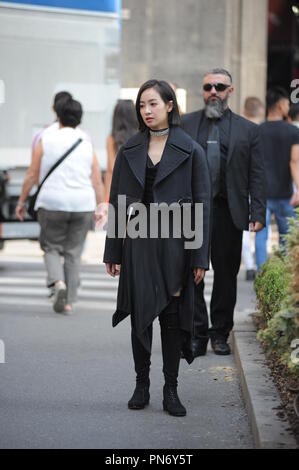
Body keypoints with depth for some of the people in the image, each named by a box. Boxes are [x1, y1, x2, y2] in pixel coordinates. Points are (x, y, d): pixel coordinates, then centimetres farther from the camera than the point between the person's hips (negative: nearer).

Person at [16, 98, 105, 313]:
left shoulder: (46, 141, 0)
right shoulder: (87, 144, 6)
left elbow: (32, 175, 1)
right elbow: (97, 181, 2)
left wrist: (22, 201, 9)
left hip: (52, 202, -2)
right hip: (82, 204, 2)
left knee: (52, 247, 12)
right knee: (73, 252, 10)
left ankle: (58, 282, -14)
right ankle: (69, 300, 8)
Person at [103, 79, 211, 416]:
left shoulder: (190, 151, -1)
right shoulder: (130, 151, 6)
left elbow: (202, 205, -2)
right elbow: (116, 201, 8)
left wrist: (200, 258, -6)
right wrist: (112, 251, 5)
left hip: (174, 245, -2)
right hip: (138, 244, 2)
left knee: (173, 318, 2)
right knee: (140, 316, 5)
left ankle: (171, 391, 10)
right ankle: (141, 386, 17)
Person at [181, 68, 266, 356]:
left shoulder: (247, 130, 8)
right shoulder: (184, 125, 9)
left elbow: (257, 176, 5)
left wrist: (258, 213, -4)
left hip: (228, 212, 0)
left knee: (226, 274, 6)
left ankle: (220, 334, 18)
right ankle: (197, 335, 6)